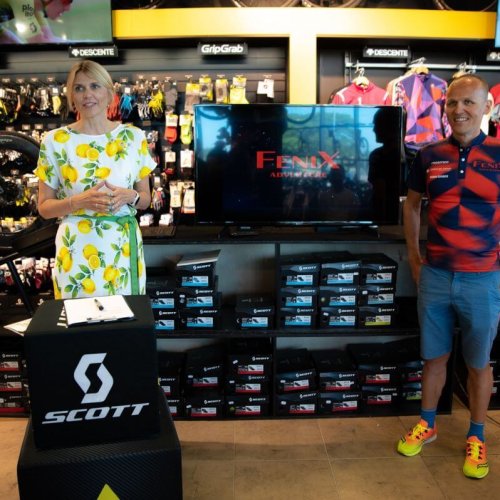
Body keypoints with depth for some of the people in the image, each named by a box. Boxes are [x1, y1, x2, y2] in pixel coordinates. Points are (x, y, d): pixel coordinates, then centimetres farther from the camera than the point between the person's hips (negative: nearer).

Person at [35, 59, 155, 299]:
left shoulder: (134, 137, 3)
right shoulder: (55, 141, -2)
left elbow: (146, 198, 10)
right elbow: (44, 207, 2)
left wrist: (129, 196, -12)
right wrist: (79, 201, -16)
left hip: (124, 246, 2)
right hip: (76, 248, -1)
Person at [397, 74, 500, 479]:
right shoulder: (429, 156, 2)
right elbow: (412, 203, 15)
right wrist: (413, 254, 11)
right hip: (435, 275, 2)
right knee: (434, 356, 16)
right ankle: (427, 425, 35)